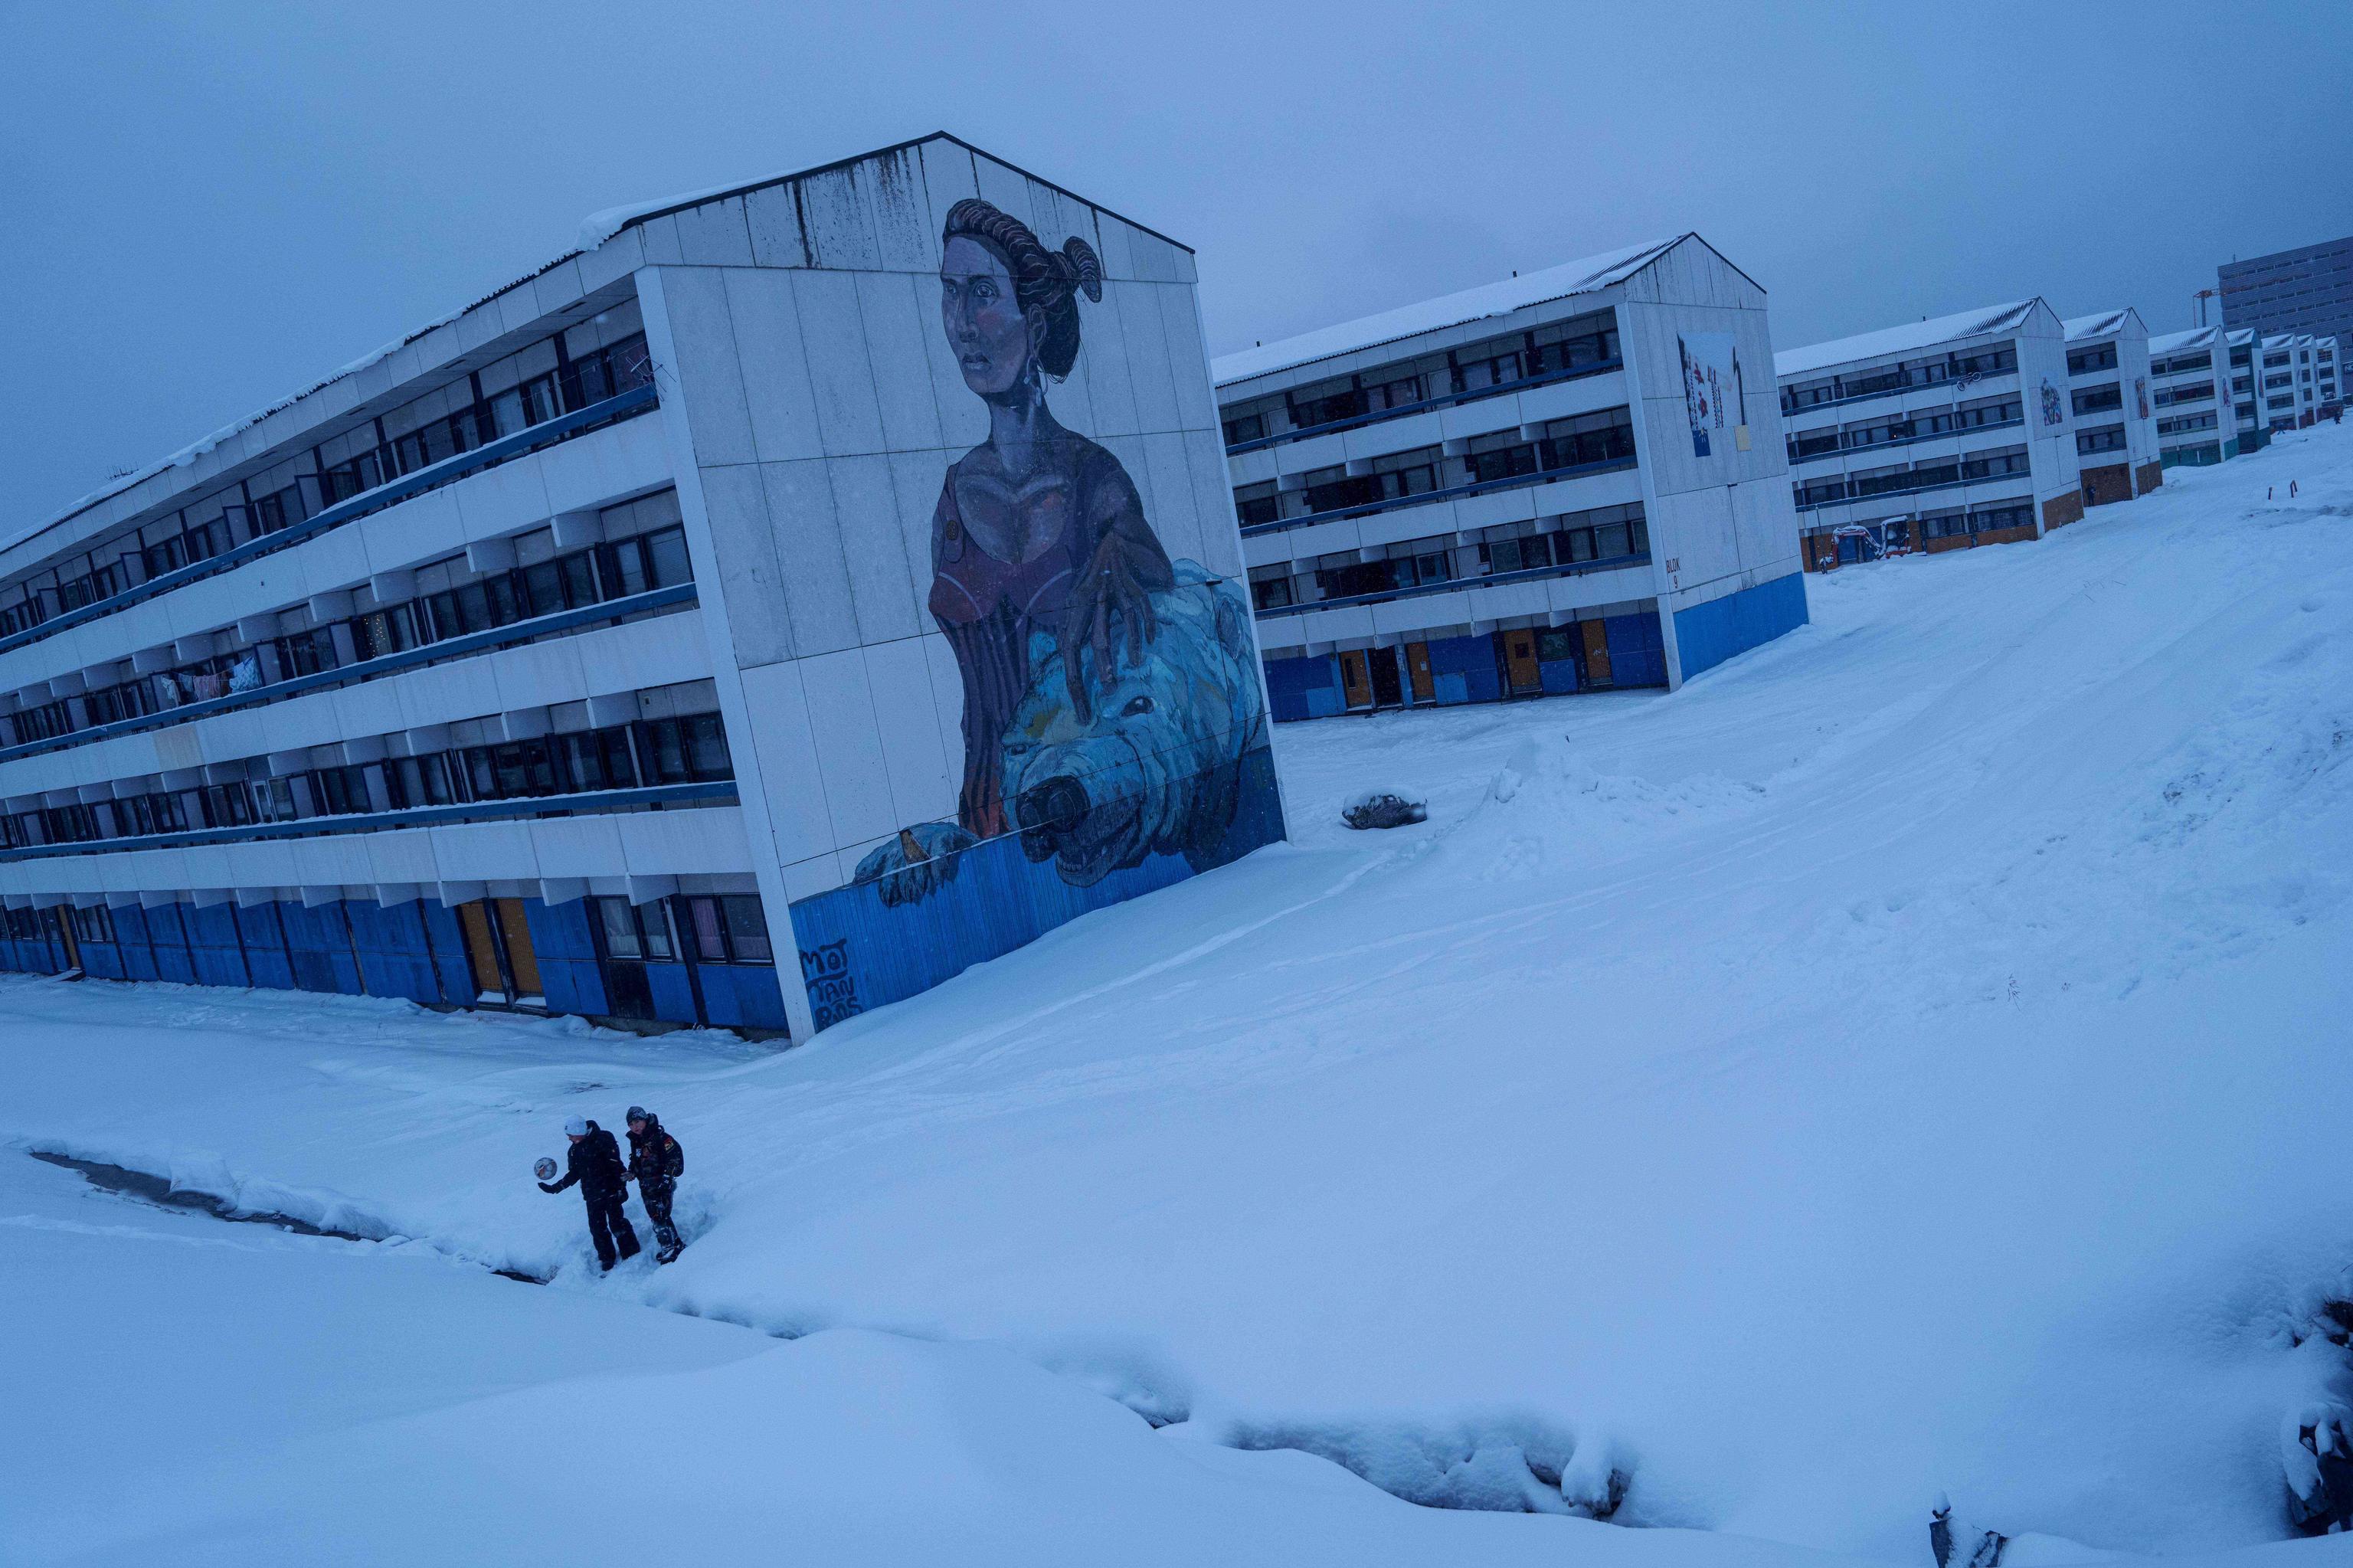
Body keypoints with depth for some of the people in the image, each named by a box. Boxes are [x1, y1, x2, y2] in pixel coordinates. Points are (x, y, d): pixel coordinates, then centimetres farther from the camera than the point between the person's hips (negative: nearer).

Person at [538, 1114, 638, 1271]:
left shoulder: (602, 1141, -13)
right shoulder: (575, 1150, 8)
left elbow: (616, 1165, -16)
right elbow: (574, 1174, 19)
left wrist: (621, 1187, -20)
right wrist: (556, 1187, 13)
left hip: (610, 1191, -7)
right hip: (592, 1197, 7)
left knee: (617, 1225, -7)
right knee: (597, 1228, 8)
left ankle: (632, 1255, 5)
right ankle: (607, 1261, 20)